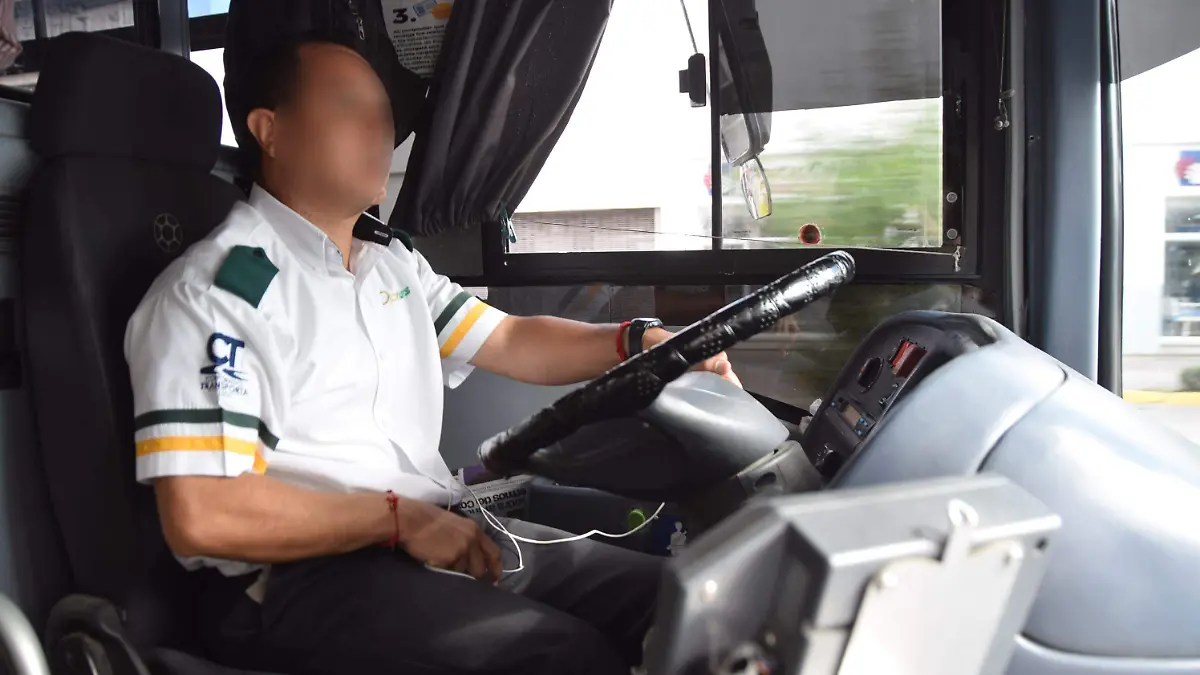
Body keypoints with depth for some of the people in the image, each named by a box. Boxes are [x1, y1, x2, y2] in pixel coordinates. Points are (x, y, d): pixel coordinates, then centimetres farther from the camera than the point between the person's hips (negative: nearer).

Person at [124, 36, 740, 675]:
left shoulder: (392, 259, 15)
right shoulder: (216, 288, -12)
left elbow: (510, 342, 17)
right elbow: (202, 515, -20)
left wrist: (641, 342, 1)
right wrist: (400, 518, -16)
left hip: (448, 535, 8)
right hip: (302, 579, -8)